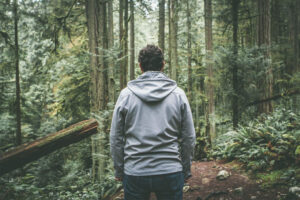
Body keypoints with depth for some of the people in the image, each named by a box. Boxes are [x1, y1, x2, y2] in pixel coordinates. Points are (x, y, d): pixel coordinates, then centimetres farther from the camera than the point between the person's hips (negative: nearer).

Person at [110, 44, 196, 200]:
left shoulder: (126, 94, -2)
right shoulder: (178, 94, -1)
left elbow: (116, 138, 1)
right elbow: (189, 137, 1)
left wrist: (118, 170, 11)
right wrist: (186, 170, 12)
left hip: (134, 172, 0)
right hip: (171, 172, 0)